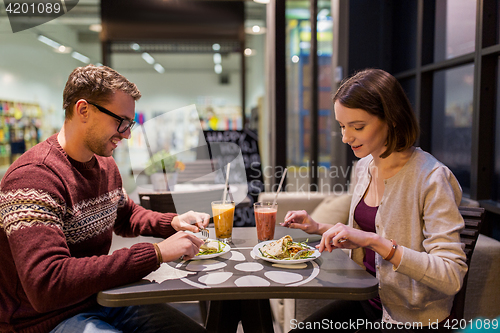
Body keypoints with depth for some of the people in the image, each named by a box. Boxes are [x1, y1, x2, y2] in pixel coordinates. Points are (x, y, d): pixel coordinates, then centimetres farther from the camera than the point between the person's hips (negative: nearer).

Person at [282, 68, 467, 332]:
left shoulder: (431, 179, -22)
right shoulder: (364, 166, 1)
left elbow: (451, 277, -27)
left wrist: (374, 240, -35)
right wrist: (320, 229, 2)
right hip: (367, 300, 6)